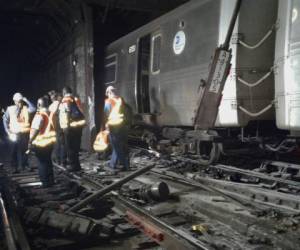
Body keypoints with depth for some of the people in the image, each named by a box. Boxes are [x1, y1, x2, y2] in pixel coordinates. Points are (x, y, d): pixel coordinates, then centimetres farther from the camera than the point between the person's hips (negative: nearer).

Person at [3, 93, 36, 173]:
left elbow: (33, 109, -21)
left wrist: (26, 100, -15)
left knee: (23, 150, 10)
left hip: (24, 133, 0)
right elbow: (5, 119, 7)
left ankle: (24, 165, 23)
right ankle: (15, 167, 10)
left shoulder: (26, 108, -1)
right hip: (14, 133, 0)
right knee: (14, 150, 2)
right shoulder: (10, 109, 1)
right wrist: (7, 130, -1)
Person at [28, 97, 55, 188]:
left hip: (41, 142, -8)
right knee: (48, 161, 18)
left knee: (42, 163, 3)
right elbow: (54, 127, 12)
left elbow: (35, 130, -23)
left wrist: (30, 141, -18)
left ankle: (45, 182, 9)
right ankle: (51, 180, 25)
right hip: (50, 141, 8)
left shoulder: (39, 114, -17)